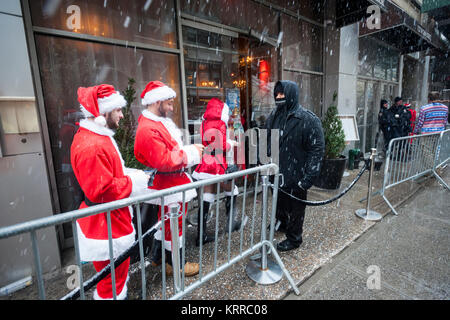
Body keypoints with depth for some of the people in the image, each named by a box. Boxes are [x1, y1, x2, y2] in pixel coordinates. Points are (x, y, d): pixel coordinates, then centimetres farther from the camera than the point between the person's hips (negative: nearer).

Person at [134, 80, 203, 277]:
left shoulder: (158, 123, 12)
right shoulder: (149, 129, -24)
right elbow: (162, 161, -30)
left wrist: (189, 149, 4)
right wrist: (188, 152, -21)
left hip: (172, 182, 11)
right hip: (169, 185, -11)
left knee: (165, 220, 23)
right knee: (174, 223, 6)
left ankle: (157, 256, 42)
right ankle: (175, 264, 26)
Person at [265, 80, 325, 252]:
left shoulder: (309, 120, -15)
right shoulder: (273, 116, 4)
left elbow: (317, 149, -16)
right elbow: (266, 143, 13)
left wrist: (308, 178, -21)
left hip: (296, 176, -6)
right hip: (276, 174, 6)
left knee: (295, 208, 13)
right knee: (279, 203, 25)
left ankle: (294, 238, 36)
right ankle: (281, 224, 53)